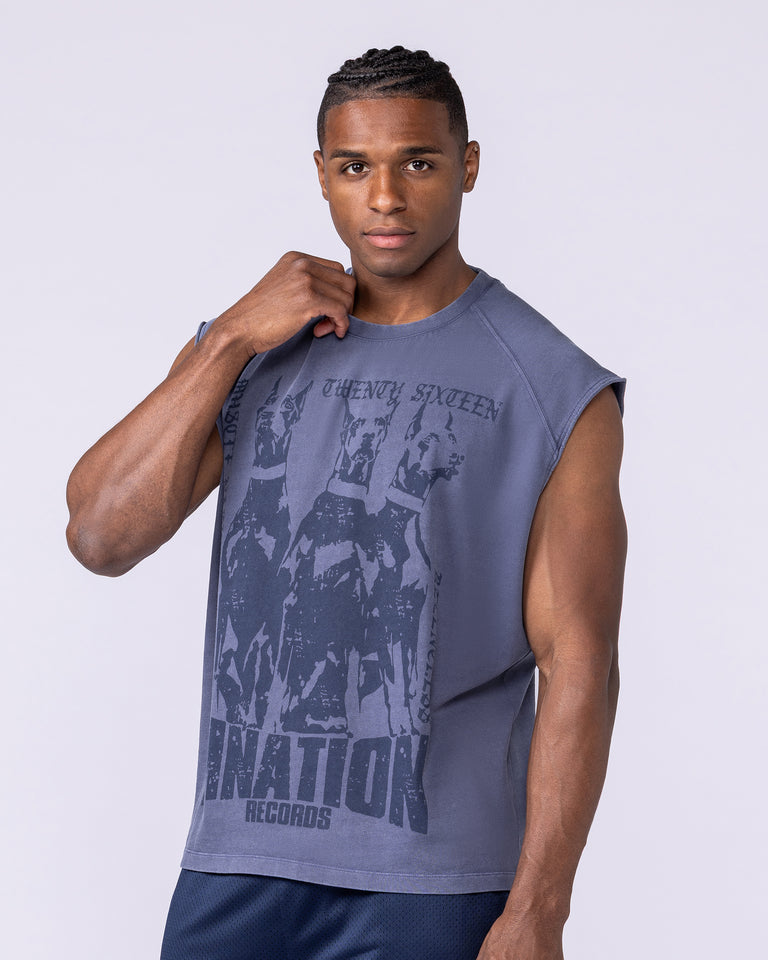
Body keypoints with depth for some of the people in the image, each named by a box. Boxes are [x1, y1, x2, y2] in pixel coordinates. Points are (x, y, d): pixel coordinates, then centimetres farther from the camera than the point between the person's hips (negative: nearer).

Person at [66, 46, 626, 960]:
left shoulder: (556, 393, -2)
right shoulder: (251, 355, 10)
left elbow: (578, 665, -6)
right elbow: (100, 537, -2)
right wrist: (231, 341, -7)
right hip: (237, 860, 3)